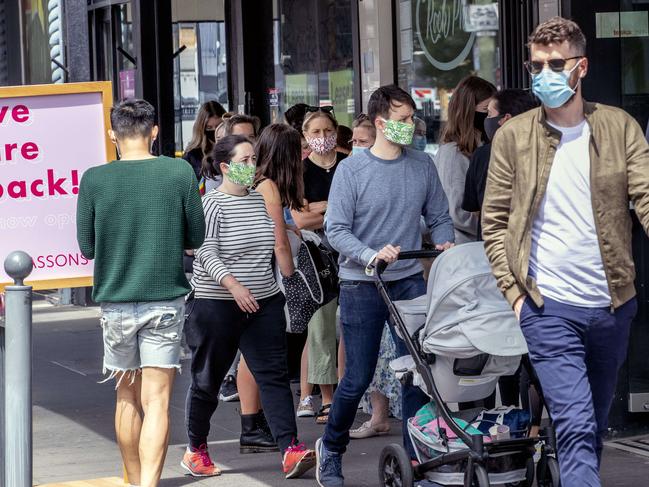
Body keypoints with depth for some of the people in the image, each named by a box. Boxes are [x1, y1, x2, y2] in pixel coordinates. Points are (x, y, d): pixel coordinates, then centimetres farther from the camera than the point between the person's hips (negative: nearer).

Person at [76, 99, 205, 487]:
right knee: (156, 402, -4)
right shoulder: (180, 172, -6)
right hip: (165, 299, -1)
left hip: (116, 303, 1)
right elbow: (195, 238, 3)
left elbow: (87, 247, 2)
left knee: (127, 397, 17)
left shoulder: (94, 180, -5)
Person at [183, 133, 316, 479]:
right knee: (207, 379, 6)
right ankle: (196, 450, 22)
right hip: (216, 304, -5)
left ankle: (291, 451, -14)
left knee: (273, 374, -6)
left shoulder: (261, 200, 10)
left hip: (263, 301, 5)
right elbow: (207, 254, -20)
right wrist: (233, 285, -31)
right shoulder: (213, 204, -10)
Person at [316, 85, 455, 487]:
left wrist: (444, 244, -9)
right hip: (361, 286, -3)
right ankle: (331, 449, 24)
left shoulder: (423, 166, 6)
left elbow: (440, 218, 12)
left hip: (410, 282, 3)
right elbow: (337, 230, -9)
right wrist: (371, 255, -24)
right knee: (358, 378, 1)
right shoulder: (352, 170, -5)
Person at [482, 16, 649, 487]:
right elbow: (494, 223, 5)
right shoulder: (512, 137, 1)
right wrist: (514, 293, -4)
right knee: (576, 427, -14)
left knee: (596, 426, 16)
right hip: (548, 307, -3)